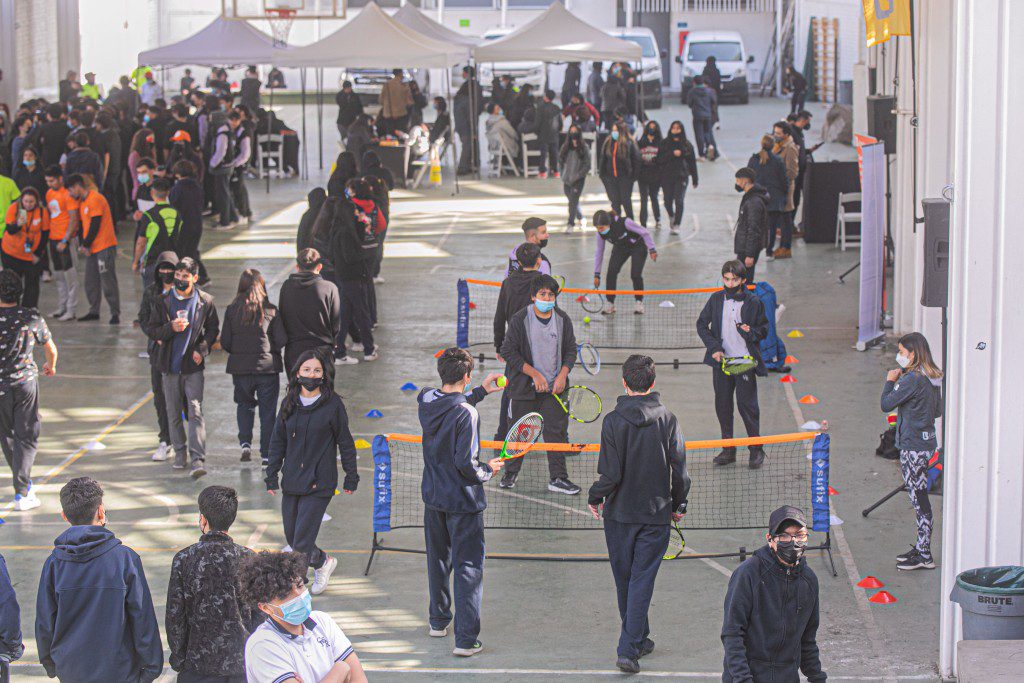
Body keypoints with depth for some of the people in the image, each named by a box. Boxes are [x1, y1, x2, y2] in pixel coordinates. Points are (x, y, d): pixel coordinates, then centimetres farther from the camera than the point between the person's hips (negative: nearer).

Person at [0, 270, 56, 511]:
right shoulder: (32, 318, -7)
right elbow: (51, 349, 6)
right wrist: (51, 366, 28)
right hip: (26, 382, 0)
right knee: (26, 437, 4)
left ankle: (24, 482, 31)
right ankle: (21, 493, -4)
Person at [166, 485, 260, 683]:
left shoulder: (183, 559, -10)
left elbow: (174, 617, -6)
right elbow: (259, 614, 0)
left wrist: (178, 660, 5)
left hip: (198, 666, -1)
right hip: (241, 665, 1)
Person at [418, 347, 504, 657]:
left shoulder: (426, 400, -3)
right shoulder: (467, 414, -23)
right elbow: (466, 464, -24)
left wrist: (481, 391, 25)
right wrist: (488, 470, -5)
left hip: (433, 497, 7)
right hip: (463, 502, -7)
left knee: (438, 559, 23)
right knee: (468, 567, 0)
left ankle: (438, 620, 38)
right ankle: (466, 639, -3)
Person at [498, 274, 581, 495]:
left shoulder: (563, 319, 1)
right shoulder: (520, 319, -10)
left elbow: (570, 350, 9)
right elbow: (509, 351, -10)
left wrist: (563, 374, -7)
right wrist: (535, 374, -14)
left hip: (554, 387, 2)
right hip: (524, 386, -2)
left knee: (556, 430, -1)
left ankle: (558, 478, 5)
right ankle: (511, 472, 27)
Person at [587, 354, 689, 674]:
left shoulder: (613, 421, -12)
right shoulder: (667, 418, -6)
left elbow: (611, 474, -13)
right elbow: (679, 469, -3)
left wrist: (594, 498, 5)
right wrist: (678, 504, 12)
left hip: (619, 514, 0)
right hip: (656, 513, 1)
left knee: (625, 581, 16)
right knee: (642, 581, 2)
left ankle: (639, 640, 31)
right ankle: (629, 649, -6)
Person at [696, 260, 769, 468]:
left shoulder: (753, 302, -4)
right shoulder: (716, 299, 2)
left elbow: (764, 330, 4)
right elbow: (701, 324, 7)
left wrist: (751, 332, -18)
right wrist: (714, 347, -5)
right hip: (721, 360, 3)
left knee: (747, 404, -3)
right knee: (723, 405, 7)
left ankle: (756, 450, 9)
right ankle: (728, 449, 18)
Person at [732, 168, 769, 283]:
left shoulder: (754, 202, -21)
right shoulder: (749, 198, 12)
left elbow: (753, 230, -23)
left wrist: (750, 254, -23)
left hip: (748, 249, -11)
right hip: (743, 248, 11)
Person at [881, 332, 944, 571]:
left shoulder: (912, 379, -19)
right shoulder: (933, 378, 9)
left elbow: (886, 405, -17)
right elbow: (938, 411, 17)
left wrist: (890, 382, -1)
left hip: (913, 446, -9)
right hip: (927, 441, 9)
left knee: (918, 498, -5)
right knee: (920, 498, 16)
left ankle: (924, 556, -1)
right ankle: (921, 547, 24)